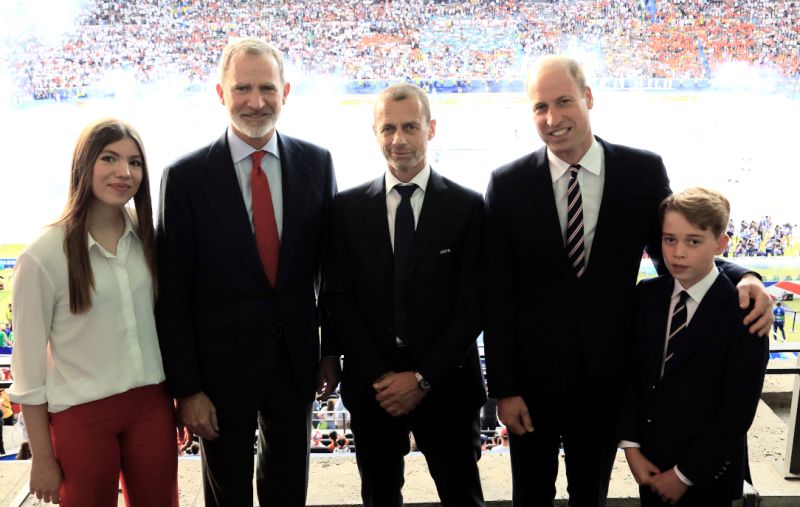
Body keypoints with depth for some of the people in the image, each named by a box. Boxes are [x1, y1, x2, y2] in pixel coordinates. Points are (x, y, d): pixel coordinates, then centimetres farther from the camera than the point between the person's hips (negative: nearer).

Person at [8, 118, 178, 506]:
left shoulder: (146, 235, 0)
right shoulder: (43, 256, -13)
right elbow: (29, 367, -7)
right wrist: (43, 459, -4)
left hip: (152, 404, 4)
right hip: (82, 416, -3)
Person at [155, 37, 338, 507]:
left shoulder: (316, 163, -3)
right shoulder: (186, 177, -11)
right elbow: (173, 294, -9)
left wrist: (332, 350, 6)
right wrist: (187, 388, -10)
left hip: (297, 359, 2)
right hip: (222, 364, -2)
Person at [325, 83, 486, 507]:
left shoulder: (468, 207, -4)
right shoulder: (347, 207, 1)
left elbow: (472, 305, -6)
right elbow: (339, 300, -1)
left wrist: (423, 378, -12)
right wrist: (377, 377, -9)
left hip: (445, 385, -1)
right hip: (371, 387, 2)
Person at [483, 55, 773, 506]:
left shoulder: (643, 172, -7)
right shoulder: (508, 184, -9)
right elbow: (497, 296, -7)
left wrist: (741, 278, -18)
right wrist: (504, 388, -8)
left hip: (607, 376, 1)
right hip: (532, 375, 0)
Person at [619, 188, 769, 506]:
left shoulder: (743, 313, -16)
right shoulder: (646, 295, -2)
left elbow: (738, 411, -15)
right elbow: (631, 373, 1)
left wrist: (684, 474, -12)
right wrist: (631, 447, -6)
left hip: (707, 475, -4)